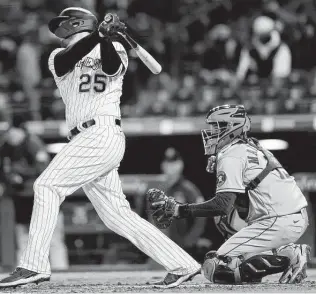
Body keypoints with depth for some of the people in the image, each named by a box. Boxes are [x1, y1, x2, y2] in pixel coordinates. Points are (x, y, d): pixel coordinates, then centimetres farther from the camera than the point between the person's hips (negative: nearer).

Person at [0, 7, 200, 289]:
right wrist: (99, 33, -17)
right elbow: (68, 59, -3)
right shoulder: (58, 57, 21)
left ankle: (34, 265, -21)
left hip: (103, 133, -7)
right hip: (85, 139, 7)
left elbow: (111, 67, -15)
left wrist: (107, 37, -30)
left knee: (47, 185, -17)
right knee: (118, 216, 3)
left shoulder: (113, 49, 8)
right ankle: (182, 264, 8)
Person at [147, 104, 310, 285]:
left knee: (215, 269, -10)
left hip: (278, 223, -9)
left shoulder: (231, 156, -7)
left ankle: (288, 258, -15)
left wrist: (179, 211, -18)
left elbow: (223, 206, -18)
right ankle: (292, 252, 5)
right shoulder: (253, 148, 22)